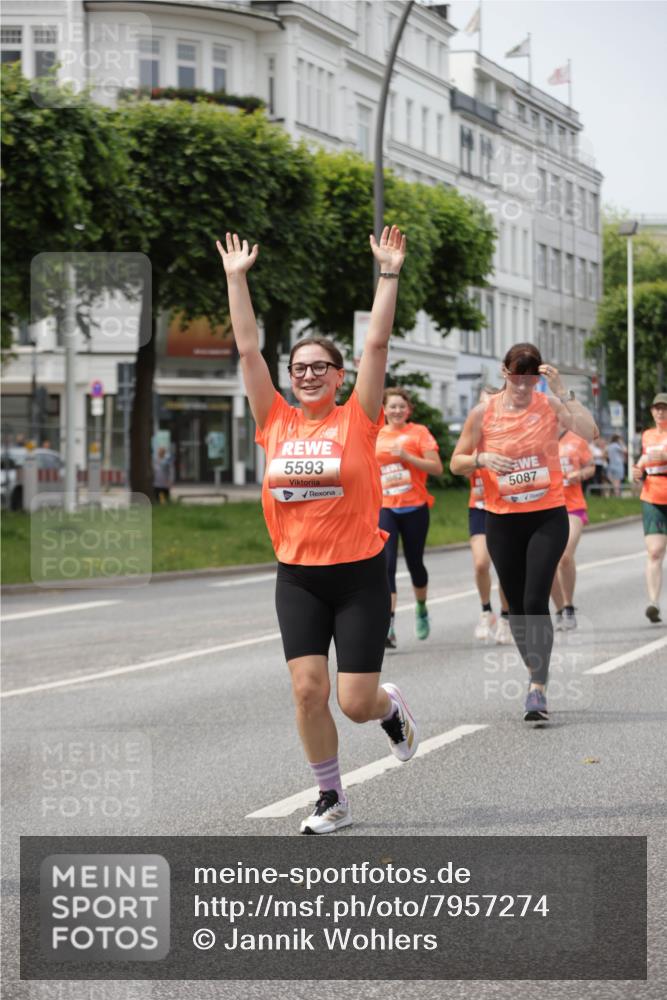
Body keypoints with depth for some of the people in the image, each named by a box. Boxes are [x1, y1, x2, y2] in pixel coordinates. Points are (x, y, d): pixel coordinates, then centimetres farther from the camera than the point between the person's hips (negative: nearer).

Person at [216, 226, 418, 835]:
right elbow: (248, 349, 4)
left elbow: (377, 344, -9)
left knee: (355, 702, -4)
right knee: (308, 690, -4)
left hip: (359, 576, -3)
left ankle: (391, 708, 34)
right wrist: (237, 279, 3)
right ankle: (331, 800, 12)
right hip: (297, 578, 3)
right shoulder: (276, 423, 3)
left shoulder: (357, 420, -4)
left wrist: (389, 275, -12)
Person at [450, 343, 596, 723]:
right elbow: (457, 463, 5)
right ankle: (535, 674, 29)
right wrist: (482, 458, -15)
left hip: (548, 517, -2)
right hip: (502, 521, 2)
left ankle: (538, 689, -12)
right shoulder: (483, 414, -2)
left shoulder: (549, 406, -5)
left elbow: (589, 431, -21)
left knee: (535, 602, -15)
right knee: (516, 605, 10)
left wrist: (562, 391, -24)